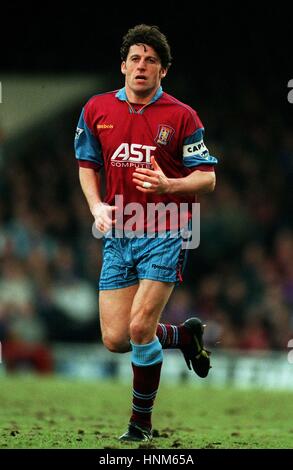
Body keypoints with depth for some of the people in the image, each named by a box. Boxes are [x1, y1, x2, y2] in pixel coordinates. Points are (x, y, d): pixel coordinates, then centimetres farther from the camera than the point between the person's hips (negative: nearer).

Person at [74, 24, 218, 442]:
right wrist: (96, 206, 1)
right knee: (115, 340, 0)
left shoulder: (181, 116, -6)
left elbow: (207, 178, -3)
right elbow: (87, 164, 18)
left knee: (140, 329, -14)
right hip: (118, 235, 4)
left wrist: (168, 184, -22)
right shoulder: (97, 110, 5)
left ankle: (141, 422, 6)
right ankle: (185, 334, 30)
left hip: (165, 235, -4)